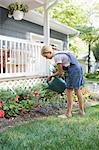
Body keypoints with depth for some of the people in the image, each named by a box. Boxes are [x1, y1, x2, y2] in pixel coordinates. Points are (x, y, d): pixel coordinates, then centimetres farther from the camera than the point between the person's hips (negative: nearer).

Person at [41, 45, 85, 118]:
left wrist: (51, 76, 3)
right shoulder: (59, 53, 15)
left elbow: (60, 72, -10)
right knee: (77, 90, 16)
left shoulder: (56, 57, -14)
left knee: (69, 91, -1)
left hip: (73, 71, -10)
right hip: (78, 69, 10)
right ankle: (82, 111, 27)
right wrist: (54, 75, 12)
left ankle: (68, 113, 8)